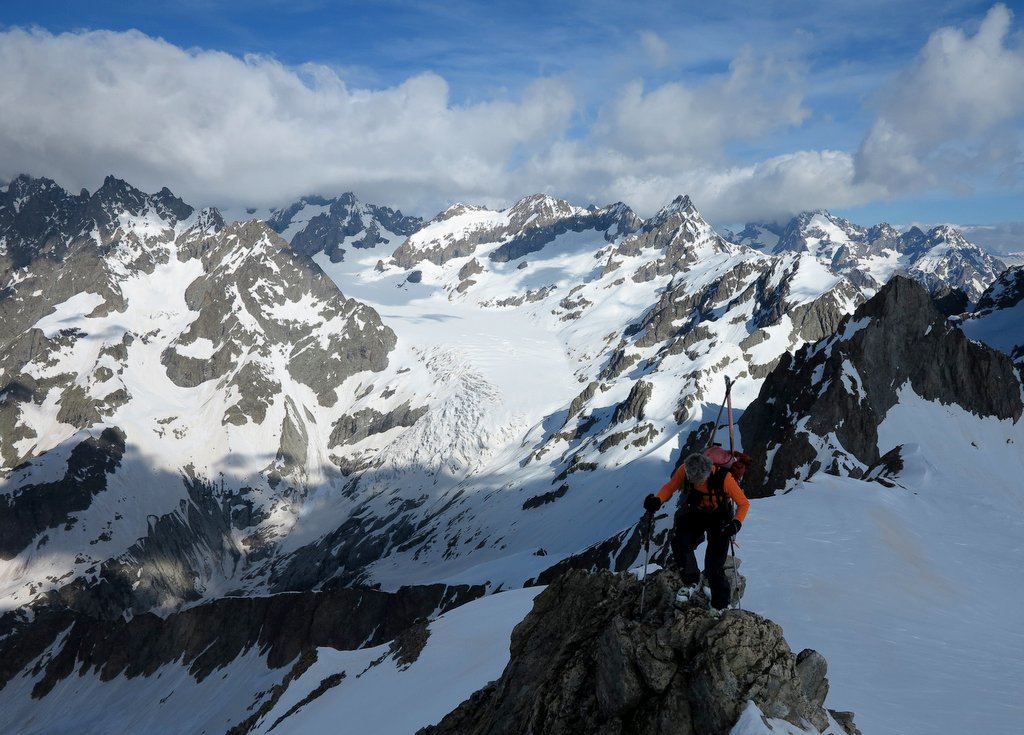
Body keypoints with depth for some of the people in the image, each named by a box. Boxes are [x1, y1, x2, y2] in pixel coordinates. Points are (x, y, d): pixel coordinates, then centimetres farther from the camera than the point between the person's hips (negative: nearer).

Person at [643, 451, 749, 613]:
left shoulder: (724, 478, -31)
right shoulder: (684, 470, -24)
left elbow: (743, 503, -19)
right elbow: (670, 486, -8)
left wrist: (736, 523, -35)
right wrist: (657, 500, -28)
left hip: (719, 520, -3)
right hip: (693, 515, 3)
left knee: (714, 567, -5)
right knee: (680, 544, -24)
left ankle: (720, 607, 17)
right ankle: (691, 583, 1)